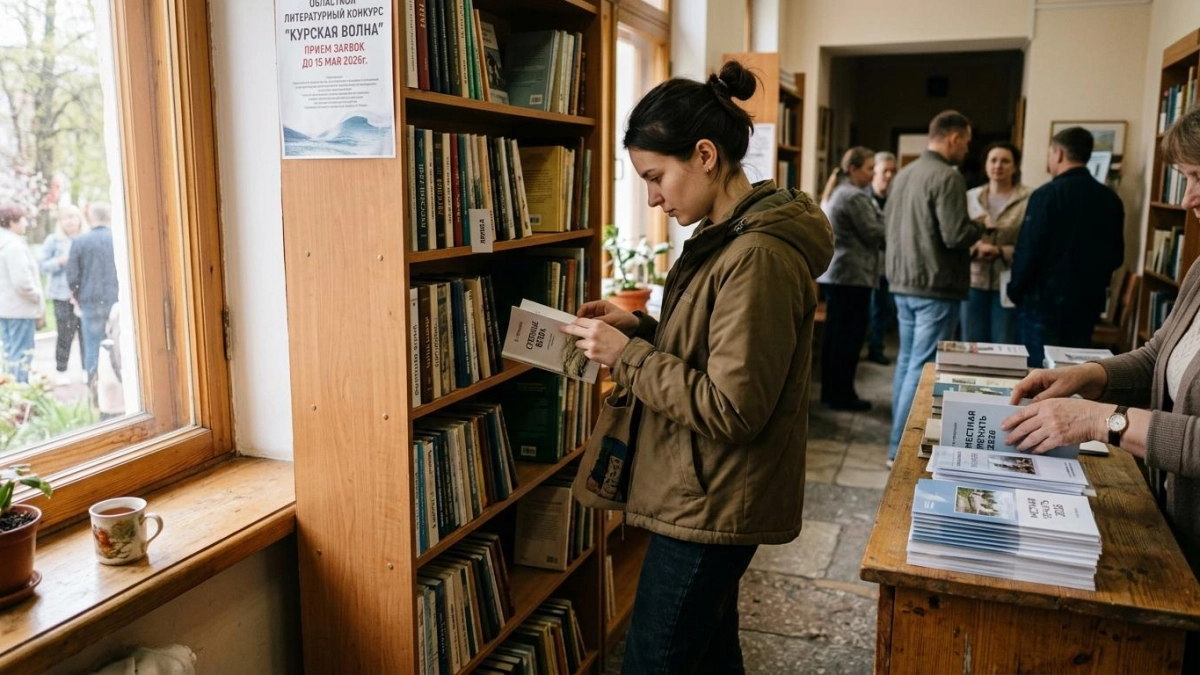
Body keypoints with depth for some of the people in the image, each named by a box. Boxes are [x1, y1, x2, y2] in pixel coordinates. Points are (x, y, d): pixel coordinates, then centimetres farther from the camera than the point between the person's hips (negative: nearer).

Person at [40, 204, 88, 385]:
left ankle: (87, 370, 12)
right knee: (65, 334, -3)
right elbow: (44, 266, 4)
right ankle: (61, 371, 9)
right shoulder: (53, 240, 6)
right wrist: (60, 261, -13)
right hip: (63, 295, -1)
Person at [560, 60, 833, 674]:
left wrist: (626, 356, -19)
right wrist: (637, 328, 3)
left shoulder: (758, 258, -23)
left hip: (711, 509, -10)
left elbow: (732, 409, -24)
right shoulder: (728, 237, 8)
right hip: (707, 501, 10)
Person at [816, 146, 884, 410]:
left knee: (834, 334, 12)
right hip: (853, 275, -10)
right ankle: (842, 395, 2)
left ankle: (830, 391, 17)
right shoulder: (856, 197, -14)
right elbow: (875, 234, -12)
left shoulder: (838, 193, 18)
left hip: (833, 273, 10)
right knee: (850, 337, -4)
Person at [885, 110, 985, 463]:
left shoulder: (904, 174, 11)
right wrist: (980, 226, -1)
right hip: (935, 287, -9)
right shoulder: (947, 177, -16)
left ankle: (900, 438, 24)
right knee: (924, 367, -4)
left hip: (903, 282, 9)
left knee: (907, 361, 15)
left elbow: (889, 224, 19)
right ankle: (903, 446, -2)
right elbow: (955, 236, -21)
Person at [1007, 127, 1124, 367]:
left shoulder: (1047, 195, -13)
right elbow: (1116, 256, 12)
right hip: (1088, 302, 6)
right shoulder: (1111, 199, 5)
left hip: (1044, 301, -6)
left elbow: (1028, 251, -15)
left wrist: (1015, 291, -2)